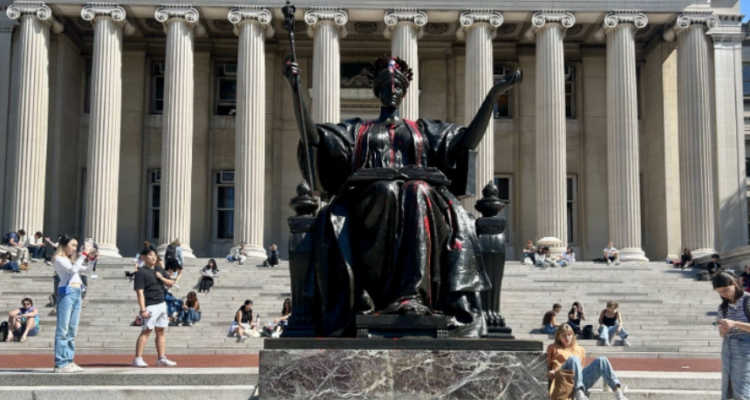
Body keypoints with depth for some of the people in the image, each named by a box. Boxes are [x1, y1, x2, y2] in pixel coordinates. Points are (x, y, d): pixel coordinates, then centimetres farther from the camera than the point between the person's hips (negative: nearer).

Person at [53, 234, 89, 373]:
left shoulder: (72, 260, 23)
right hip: (67, 293, -8)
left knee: (72, 330, 7)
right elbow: (73, 269, -14)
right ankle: (60, 363, -12)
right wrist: (83, 255, -11)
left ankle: (69, 361, 8)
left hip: (77, 294, 8)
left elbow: (86, 268, 28)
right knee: (63, 329, -10)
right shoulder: (59, 259, 0)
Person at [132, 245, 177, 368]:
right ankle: (138, 359, -9)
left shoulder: (160, 269, 13)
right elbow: (140, 292, -15)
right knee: (146, 331, -10)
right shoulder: (141, 272, -9)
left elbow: (170, 284, 17)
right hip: (150, 306, -8)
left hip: (162, 305, 8)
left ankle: (162, 359, 15)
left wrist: (162, 278, -4)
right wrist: (143, 309, -22)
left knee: (161, 331, 10)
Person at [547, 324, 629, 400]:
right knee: (573, 359, -35)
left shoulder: (580, 350, 33)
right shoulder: (553, 348, 26)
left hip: (581, 378, 3)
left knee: (601, 360, -22)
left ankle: (618, 393, -43)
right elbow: (548, 365, 19)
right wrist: (552, 371, -4)